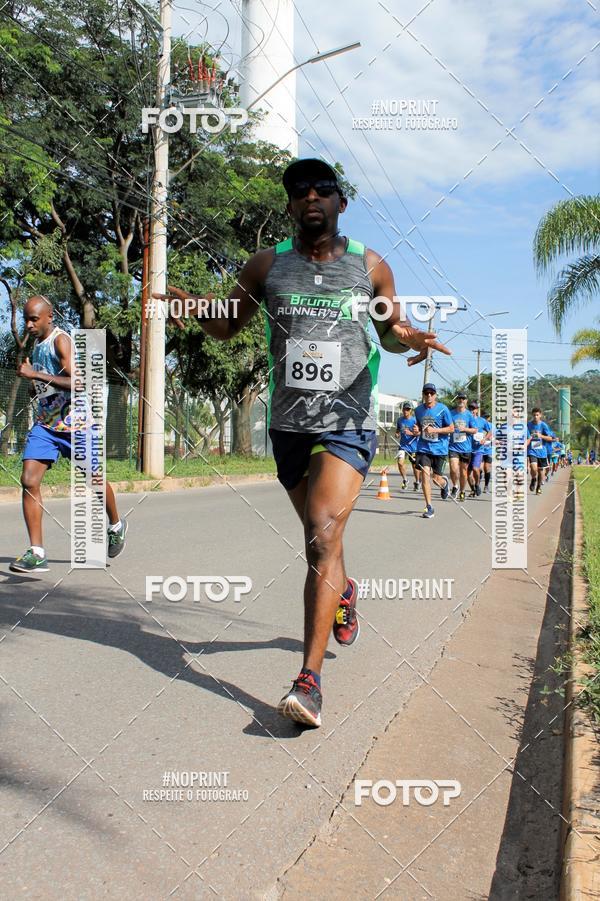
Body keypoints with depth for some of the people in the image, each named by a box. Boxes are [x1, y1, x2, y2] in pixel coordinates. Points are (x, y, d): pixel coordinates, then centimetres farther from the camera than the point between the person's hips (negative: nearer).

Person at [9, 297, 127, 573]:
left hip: (74, 423, -7)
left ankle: (116, 525, 38)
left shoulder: (61, 340, -15)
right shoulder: (37, 344, 11)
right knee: (29, 481, -10)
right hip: (45, 424, 7)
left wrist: (35, 374, -28)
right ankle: (36, 553, -10)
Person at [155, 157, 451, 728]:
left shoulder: (370, 266, 5)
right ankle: (343, 593, 52)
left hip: (348, 424, -3)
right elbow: (228, 326, 15)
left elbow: (391, 331, 16)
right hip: (288, 424, 3)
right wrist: (197, 308, -8)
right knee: (318, 536, 17)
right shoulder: (267, 266, 6)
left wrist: (410, 338, -8)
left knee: (323, 538, -19)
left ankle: (309, 680, -19)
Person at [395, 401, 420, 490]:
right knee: (400, 462, -17)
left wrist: (411, 433, -25)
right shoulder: (399, 420, 3)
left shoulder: (414, 420, -10)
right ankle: (404, 480, 6)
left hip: (413, 446, -2)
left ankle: (416, 482, 33)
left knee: (415, 465, 9)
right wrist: (397, 434, -2)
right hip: (403, 445, 3)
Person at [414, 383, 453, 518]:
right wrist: (417, 430, -3)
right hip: (423, 448, 2)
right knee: (425, 473, -13)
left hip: (439, 448, -2)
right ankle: (429, 507, -5)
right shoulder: (418, 410, 4)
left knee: (436, 478, 4)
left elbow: (451, 428, -4)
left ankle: (444, 482, 45)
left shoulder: (443, 409, -7)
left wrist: (435, 430, -17)